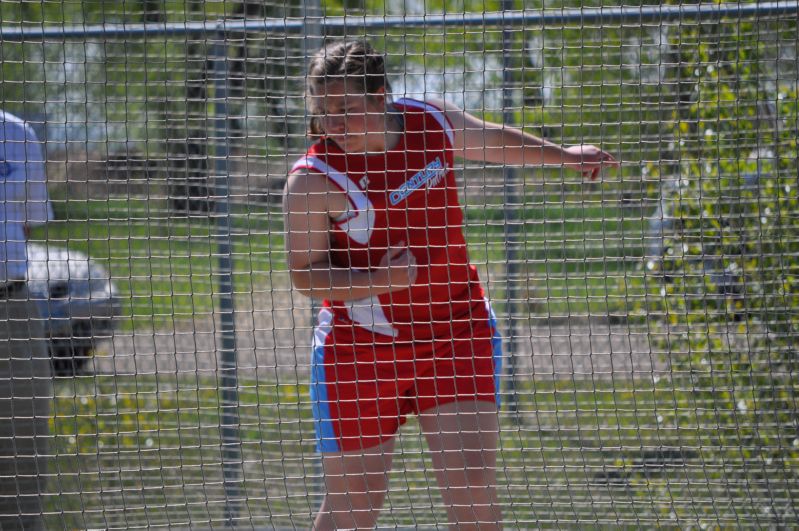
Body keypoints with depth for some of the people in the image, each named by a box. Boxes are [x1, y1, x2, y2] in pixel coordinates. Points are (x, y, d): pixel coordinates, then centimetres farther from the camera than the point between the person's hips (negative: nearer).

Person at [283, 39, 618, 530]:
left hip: (457, 333, 3)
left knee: (473, 489, -9)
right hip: (360, 350, -3)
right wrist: (378, 280, -27)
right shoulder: (313, 180, -15)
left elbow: (493, 140, 20)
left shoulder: (434, 122, -2)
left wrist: (563, 155, 31)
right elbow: (305, 273, -12)